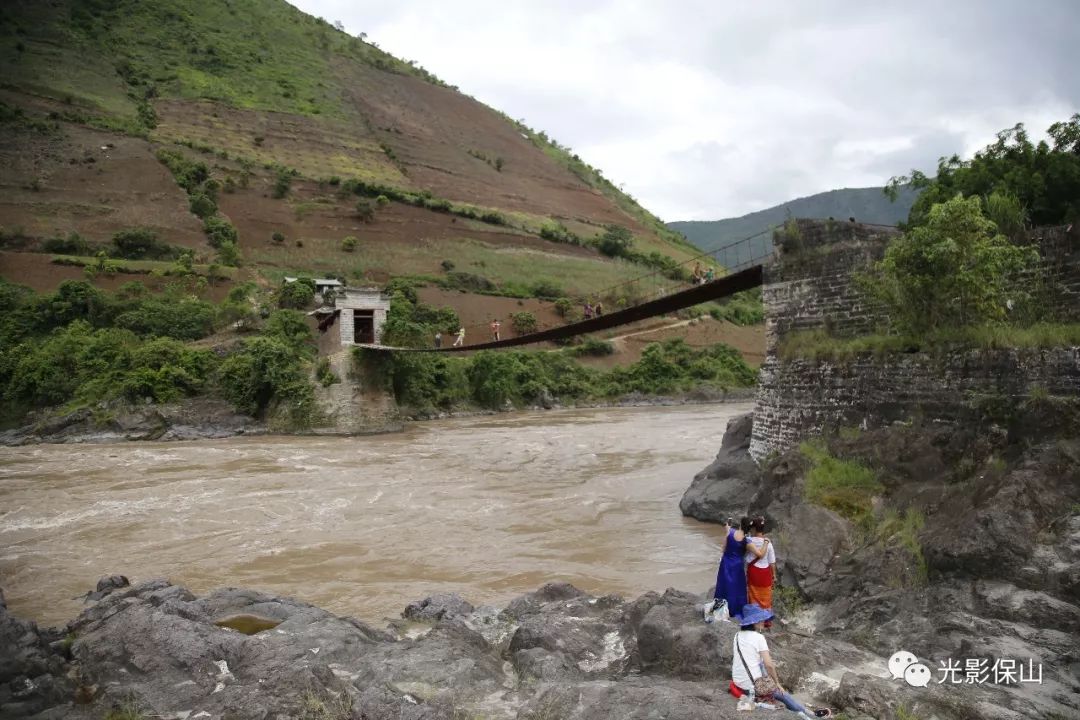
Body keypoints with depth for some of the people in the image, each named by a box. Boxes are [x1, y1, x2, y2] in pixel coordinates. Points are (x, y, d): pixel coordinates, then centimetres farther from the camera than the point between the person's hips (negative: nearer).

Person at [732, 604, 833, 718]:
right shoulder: (758, 637, -14)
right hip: (753, 686, -5)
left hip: (737, 683, 5)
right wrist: (777, 683, -1)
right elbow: (768, 665, -17)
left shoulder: (738, 636, 4)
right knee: (782, 693, 17)